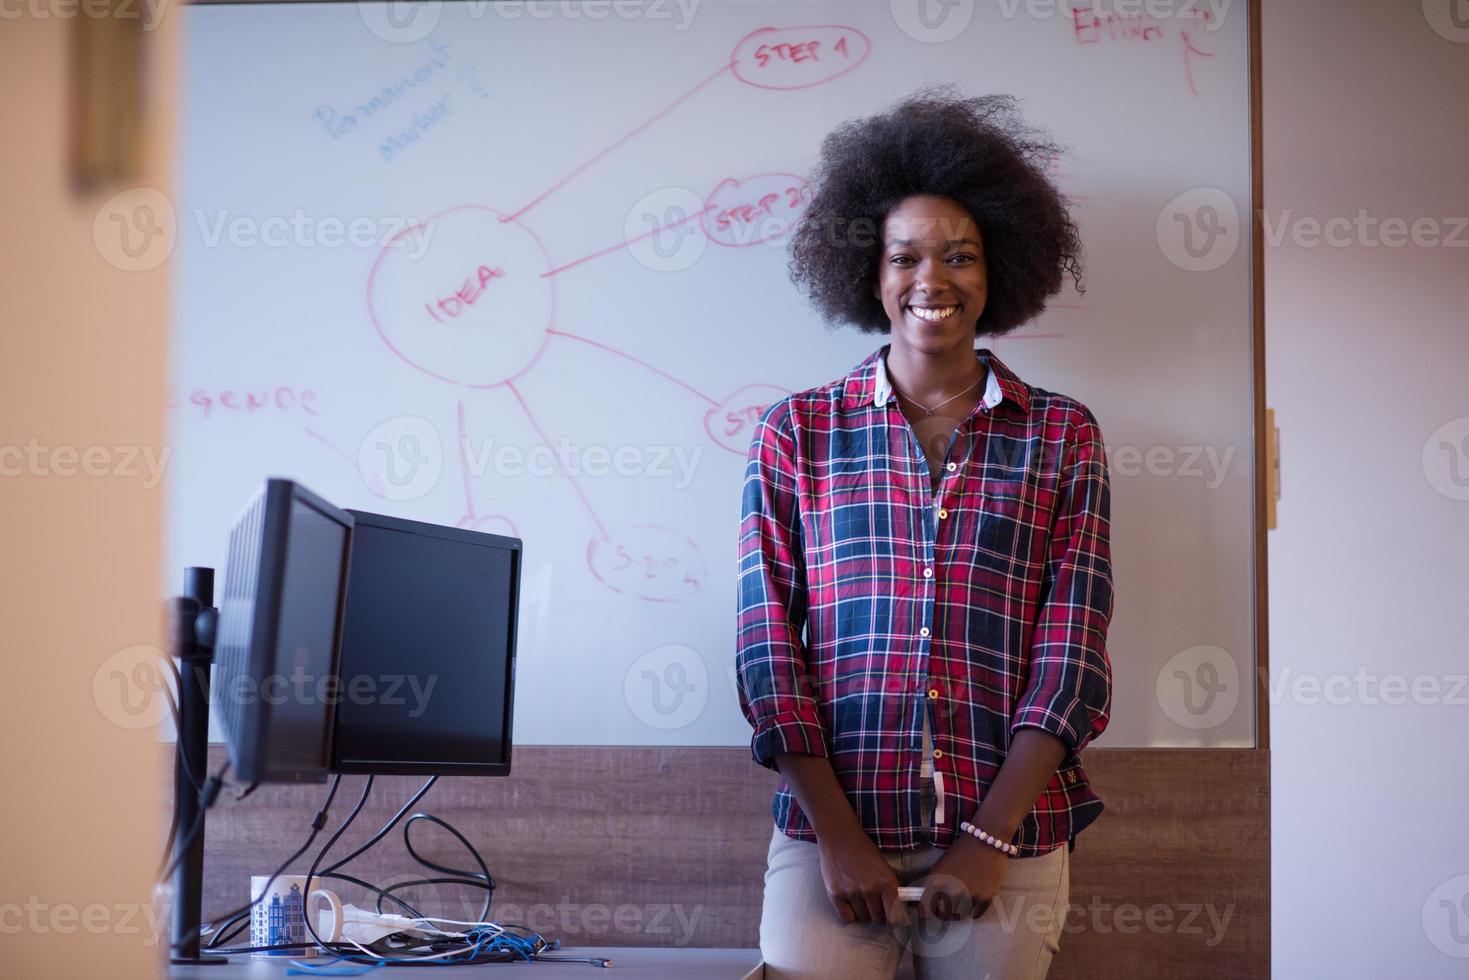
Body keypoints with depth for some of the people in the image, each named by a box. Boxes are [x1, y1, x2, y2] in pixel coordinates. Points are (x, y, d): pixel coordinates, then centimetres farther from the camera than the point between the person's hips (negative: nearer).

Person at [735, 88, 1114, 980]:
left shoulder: (1063, 436, 5)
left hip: (1009, 838, 1)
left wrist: (989, 837, -10)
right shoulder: (795, 433, 5)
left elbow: (1072, 657, -1)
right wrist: (837, 836, -10)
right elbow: (770, 648, 0)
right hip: (832, 834, 0)